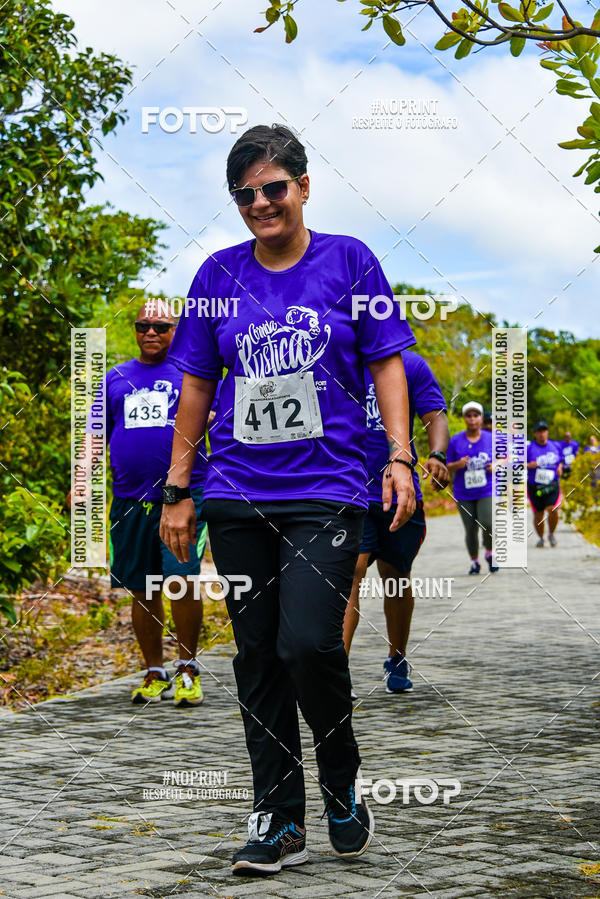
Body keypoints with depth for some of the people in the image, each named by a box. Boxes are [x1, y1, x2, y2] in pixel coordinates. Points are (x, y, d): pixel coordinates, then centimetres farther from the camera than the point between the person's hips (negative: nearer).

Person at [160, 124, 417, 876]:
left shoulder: (348, 260, 4)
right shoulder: (219, 274, 9)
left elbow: (387, 362, 5)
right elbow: (196, 385, 12)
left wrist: (399, 457, -5)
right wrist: (178, 490, 11)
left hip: (327, 488, -3)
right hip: (238, 495, 3)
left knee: (308, 643, -16)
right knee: (257, 657, 4)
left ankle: (341, 786, 11)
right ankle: (279, 821, 14)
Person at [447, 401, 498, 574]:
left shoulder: (492, 439, 3)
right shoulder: (455, 441, 2)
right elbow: (447, 467, 5)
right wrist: (458, 465, -15)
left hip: (488, 491, -1)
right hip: (464, 494, 1)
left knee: (487, 524, -19)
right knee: (470, 530, 2)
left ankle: (490, 553, 9)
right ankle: (474, 562, 22)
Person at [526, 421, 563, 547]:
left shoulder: (556, 446, 8)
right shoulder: (529, 448, -3)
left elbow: (561, 460, 24)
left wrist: (560, 467, 3)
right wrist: (528, 465, -23)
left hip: (552, 486, 1)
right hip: (535, 487, -1)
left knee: (553, 510, -18)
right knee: (538, 514, 4)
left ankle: (551, 534, 7)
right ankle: (540, 538, 28)